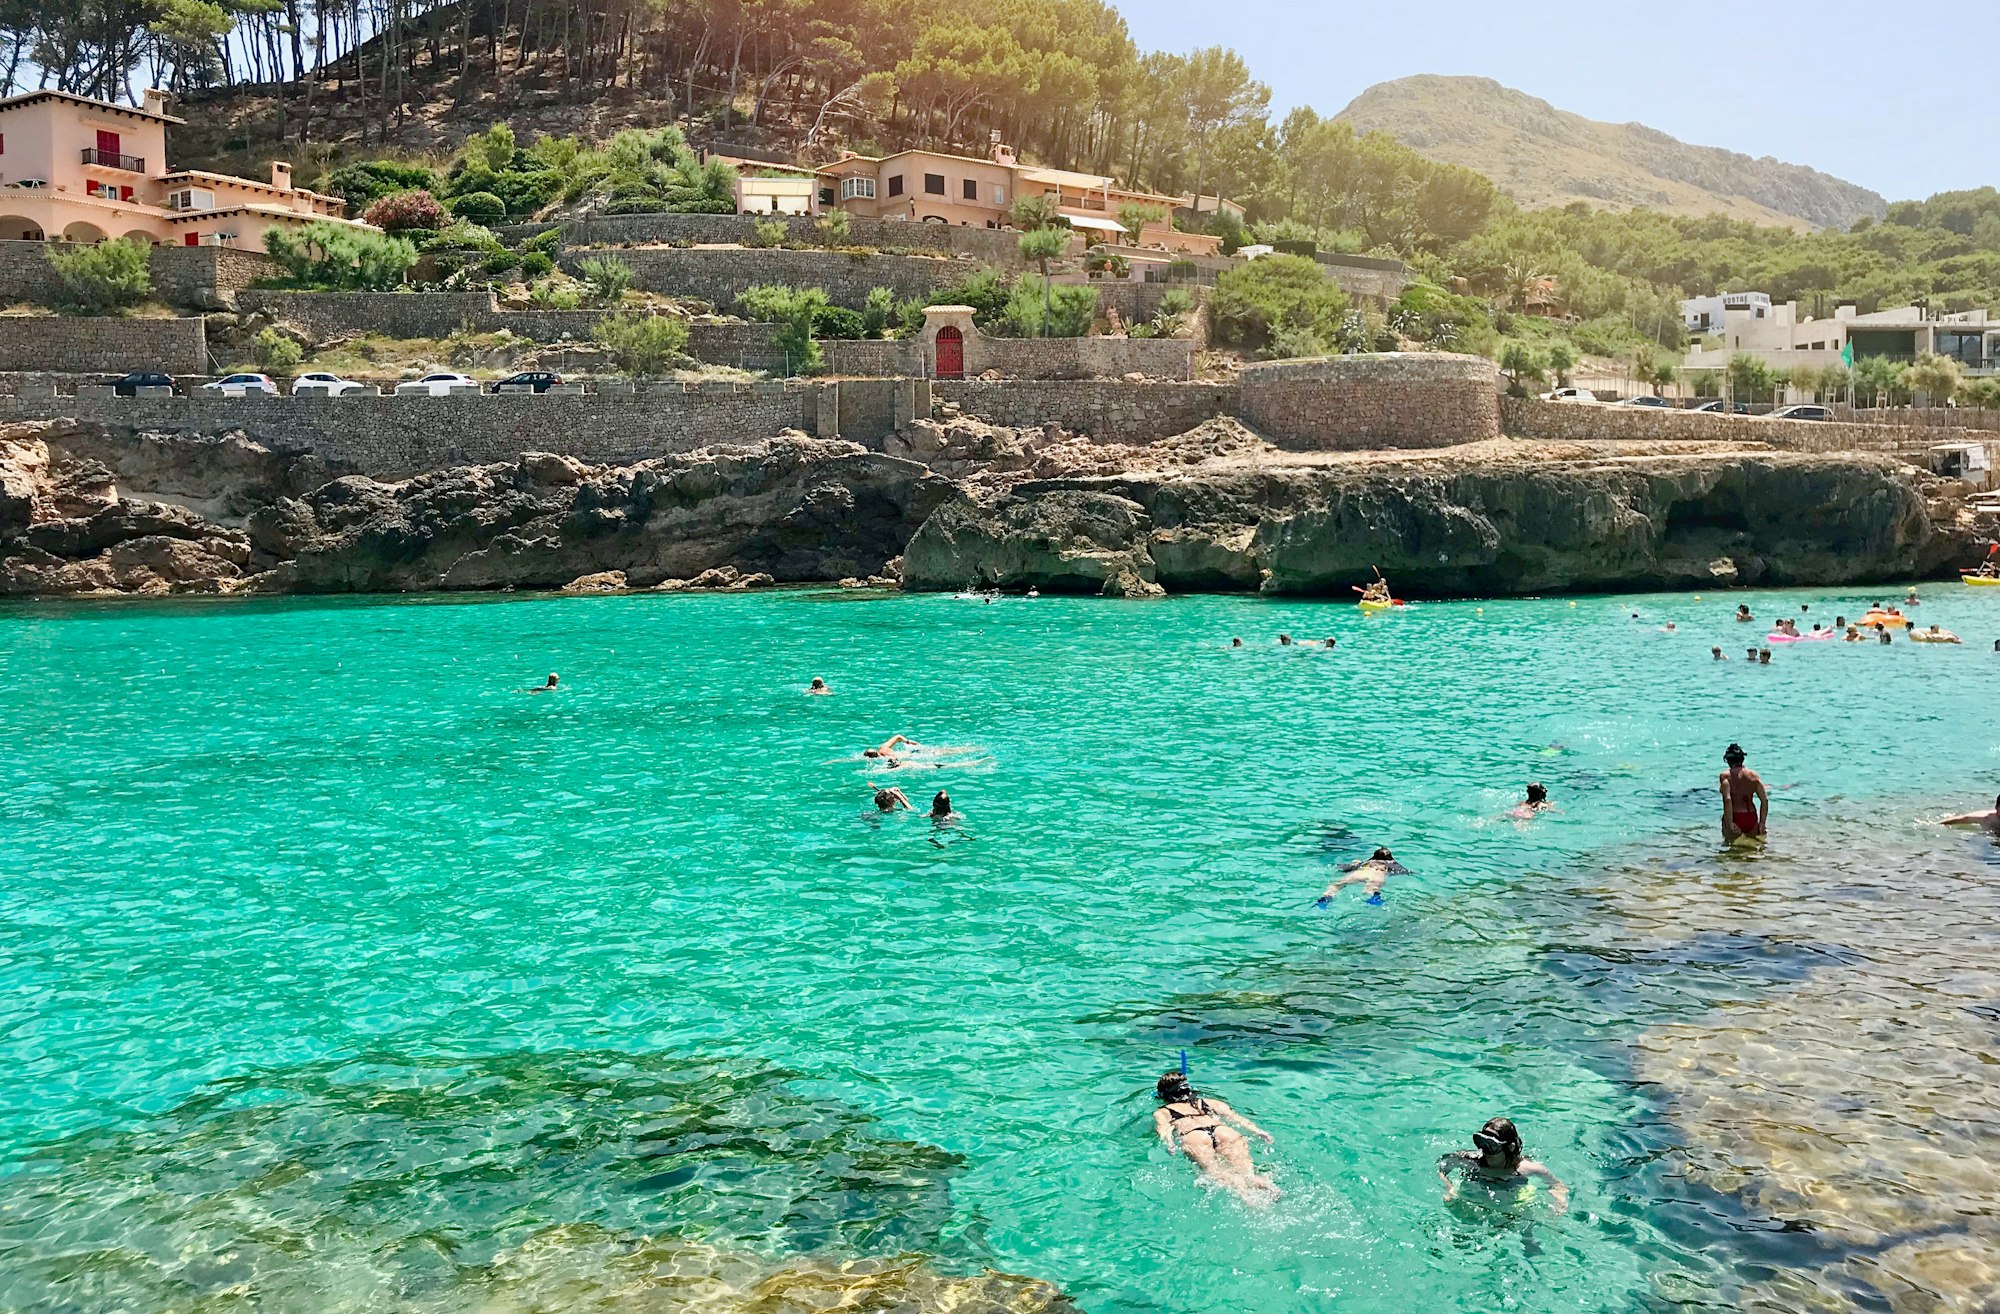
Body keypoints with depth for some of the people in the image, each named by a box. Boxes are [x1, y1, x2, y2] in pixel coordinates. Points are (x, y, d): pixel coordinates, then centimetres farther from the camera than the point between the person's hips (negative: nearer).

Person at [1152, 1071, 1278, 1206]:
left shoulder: (1161, 1112, 31)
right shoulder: (1208, 1102, 39)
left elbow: (1162, 1127, 8)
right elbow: (1233, 1115, 23)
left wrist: (1169, 1144, -10)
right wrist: (1256, 1131, 13)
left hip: (1193, 1136, -2)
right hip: (1223, 1130, 2)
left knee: (1212, 1170, -26)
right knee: (1241, 1164, -22)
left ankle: (1241, 1189, -55)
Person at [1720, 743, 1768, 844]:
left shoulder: (1725, 776, -9)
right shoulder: (1754, 775, 4)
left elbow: (1727, 800, -22)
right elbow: (1765, 800, 1)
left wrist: (1730, 823, -19)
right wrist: (1762, 823, 6)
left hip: (1735, 818, -4)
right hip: (1752, 818, 4)